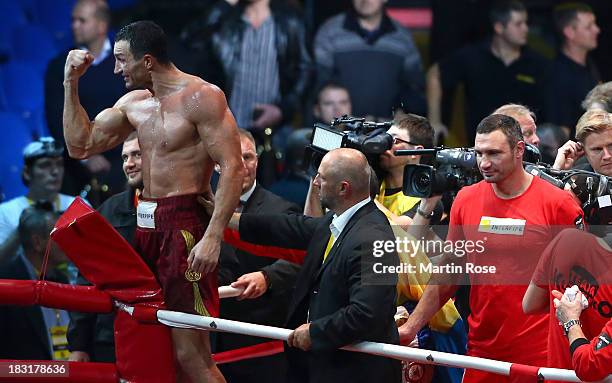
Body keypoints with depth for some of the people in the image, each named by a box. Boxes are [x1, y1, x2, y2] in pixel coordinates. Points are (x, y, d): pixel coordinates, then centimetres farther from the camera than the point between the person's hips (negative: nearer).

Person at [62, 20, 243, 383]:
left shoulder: (201, 97, -11)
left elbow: (233, 168, -16)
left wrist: (213, 237, -24)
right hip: (148, 226, 8)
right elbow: (81, 145, 18)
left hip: (187, 224, -8)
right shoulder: (134, 103, 13)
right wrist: (71, 84, 10)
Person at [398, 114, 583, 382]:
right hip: (482, 349, 4)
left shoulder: (557, 204, -7)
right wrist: (410, 327, 9)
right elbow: (449, 271, 14)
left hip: (540, 356, -3)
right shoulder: (466, 200, 4)